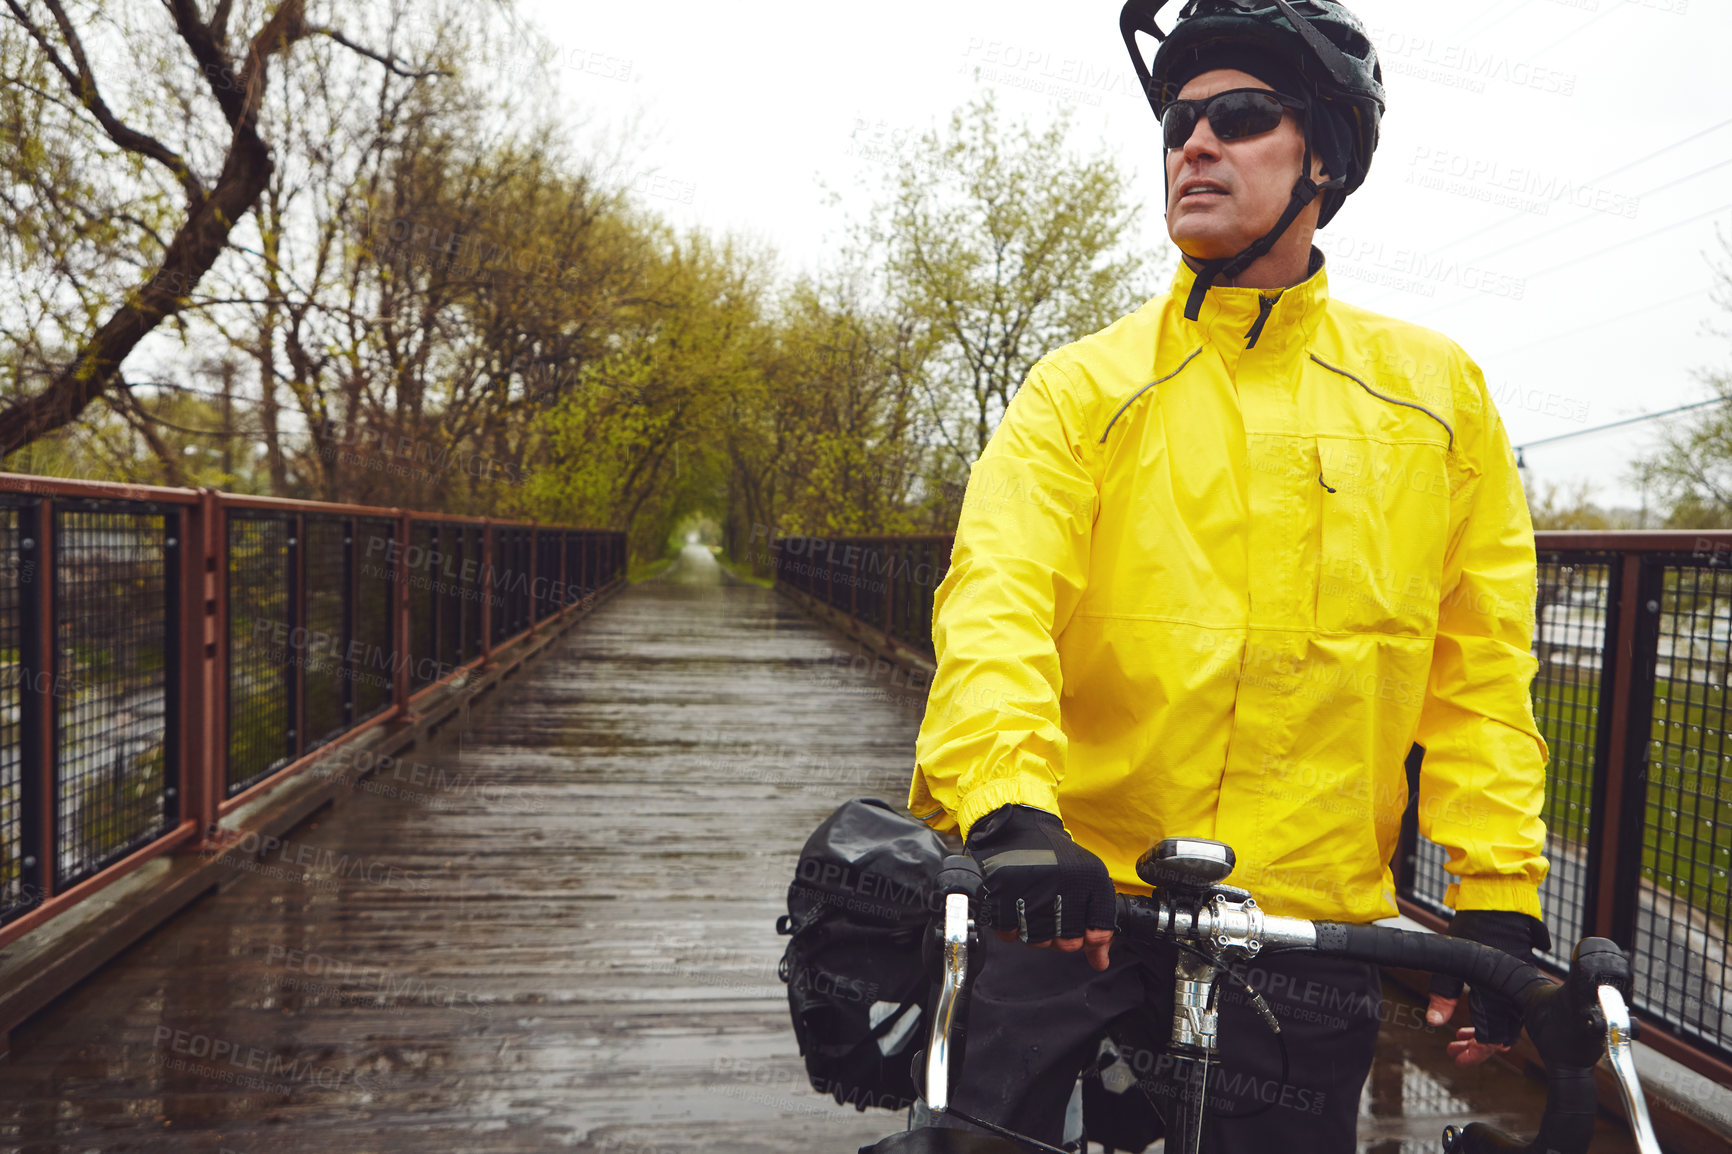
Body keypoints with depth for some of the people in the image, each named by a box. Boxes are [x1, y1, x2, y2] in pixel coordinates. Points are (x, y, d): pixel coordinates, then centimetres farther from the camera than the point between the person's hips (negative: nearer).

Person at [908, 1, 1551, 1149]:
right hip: (1073, 904, -1)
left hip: (1314, 925, 2)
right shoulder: (1084, 386, -1)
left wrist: (1499, 896, 0)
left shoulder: (1436, 390, 6)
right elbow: (996, 597, -15)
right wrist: (1010, 809, -31)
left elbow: (1479, 666, 7)